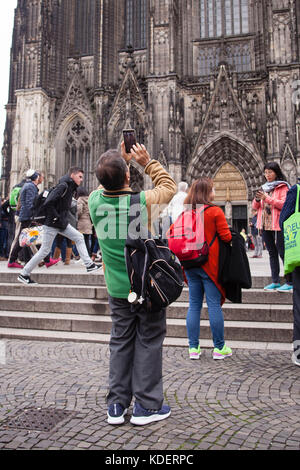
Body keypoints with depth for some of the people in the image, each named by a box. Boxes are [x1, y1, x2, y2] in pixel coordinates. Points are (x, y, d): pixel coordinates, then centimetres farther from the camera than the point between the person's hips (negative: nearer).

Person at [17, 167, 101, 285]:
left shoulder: (70, 187, 12)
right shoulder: (63, 186, -18)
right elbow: (48, 203, -26)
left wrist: (63, 219, 11)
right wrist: (56, 217, -20)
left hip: (62, 223, 9)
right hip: (52, 224, -9)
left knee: (79, 237, 4)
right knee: (45, 250, -2)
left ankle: (89, 265, 7)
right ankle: (24, 274, 10)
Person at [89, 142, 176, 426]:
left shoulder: (95, 201, -9)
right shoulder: (143, 201, -20)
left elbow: (107, 187, 16)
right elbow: (169, 186, 1)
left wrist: (123, 160, 14)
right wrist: (147, 162, 5)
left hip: (117, 288, 4)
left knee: (120, 342, 16)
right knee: (148, 342, 9)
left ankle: (117, 405, 26)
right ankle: (146, 406, 20)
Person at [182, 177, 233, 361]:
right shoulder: (215, 211, -8)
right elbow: (226, 237, -10)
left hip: (190, 265, 5)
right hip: (210, 264, -5)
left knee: (194, 305, 10)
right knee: (214, 305, 2)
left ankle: (193, 348, 14)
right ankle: (219, 348, 11)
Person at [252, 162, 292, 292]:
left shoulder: (282, 187, -2)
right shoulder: (264, 188, 17)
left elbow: (284, 204, -15)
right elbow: (255, 207, 15)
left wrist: (268, 198, -19)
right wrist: (257, 199, -6)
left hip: (278, 225, -7)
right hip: (265, 225, 7)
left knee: (282, 253, -5)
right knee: (272, 253, 10)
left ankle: (290, 282, 1)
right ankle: (275, 281, 16)